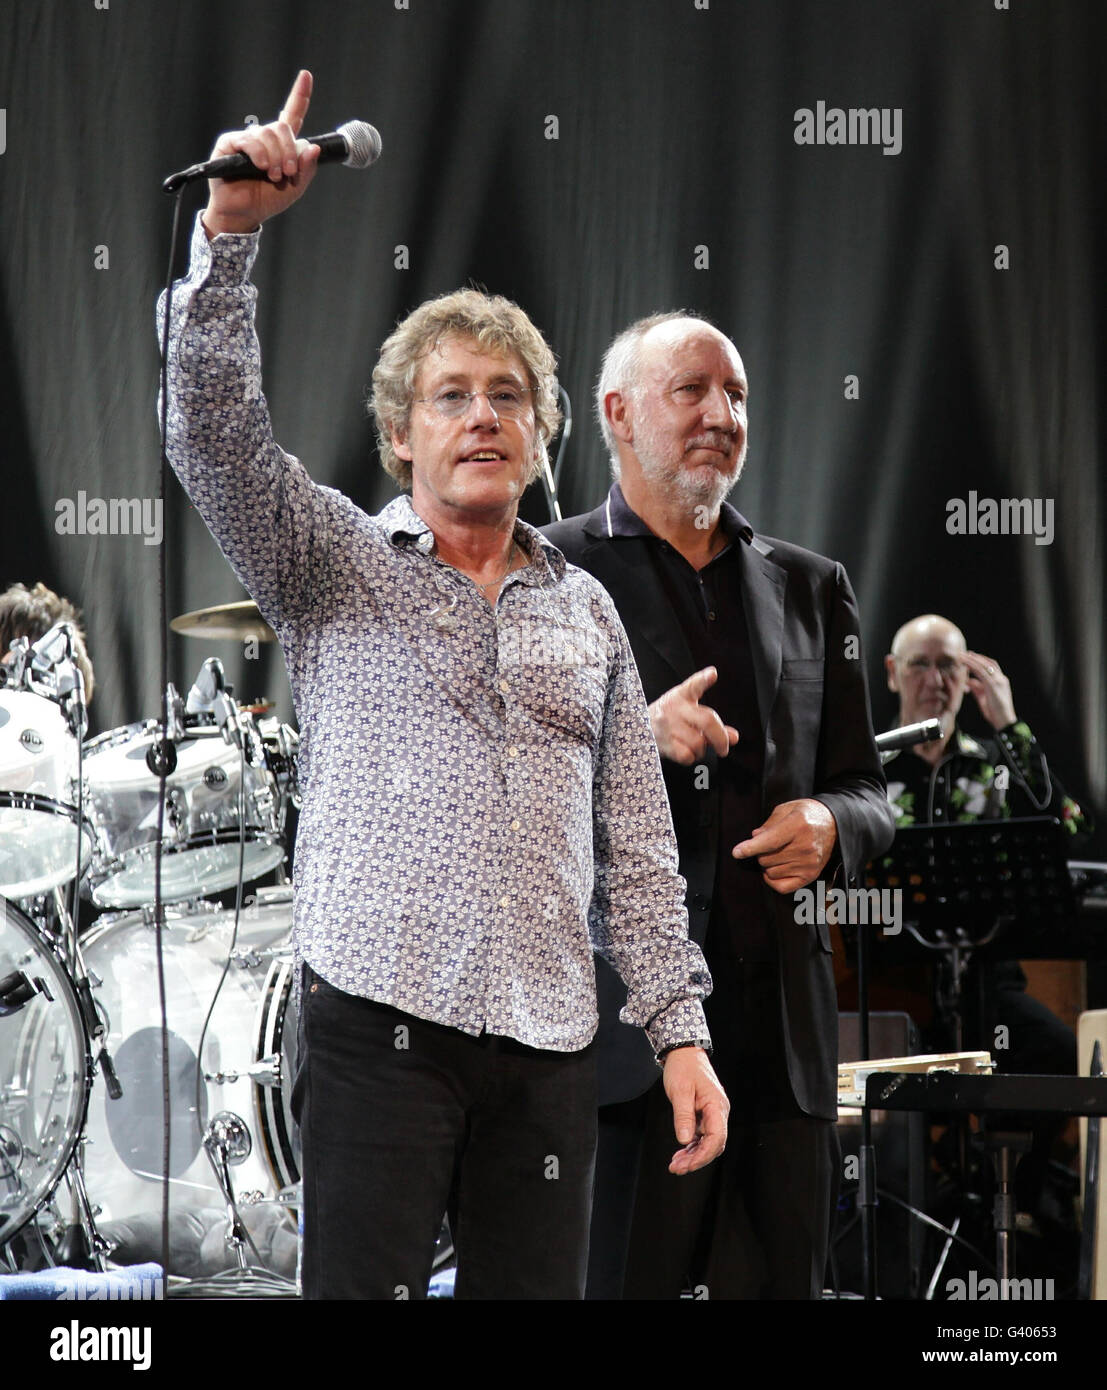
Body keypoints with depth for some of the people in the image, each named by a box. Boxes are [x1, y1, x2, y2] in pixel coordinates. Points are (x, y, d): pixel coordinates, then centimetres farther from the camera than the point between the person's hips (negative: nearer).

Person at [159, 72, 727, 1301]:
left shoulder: (585, 610, 19)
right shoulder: (334, 562, 9)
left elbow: (635, 847, 17)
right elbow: (214, 433, -9)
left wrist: (678, 1028, 10)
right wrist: (229, 232, -19)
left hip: (548, 1042, 4)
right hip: (381, 1016, -4)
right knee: (361, 1288, -8)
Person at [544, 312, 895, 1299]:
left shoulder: (809, 587, 18)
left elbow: (868, 791, 20)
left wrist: (827, 824, -3)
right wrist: (632, 739, -20)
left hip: (785, 1022, 4)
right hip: (622, 1023, -4)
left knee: (782, 1281, 3)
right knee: (620, 1281, -5)